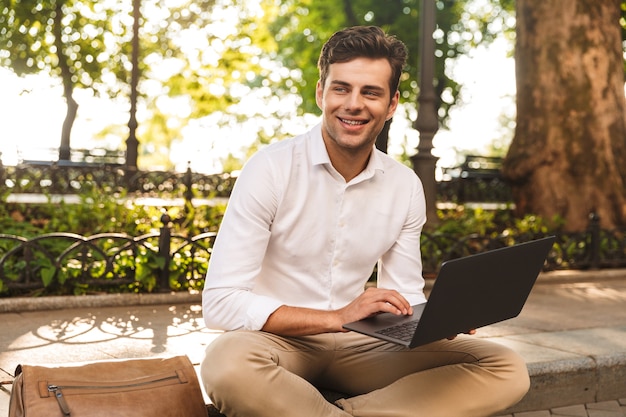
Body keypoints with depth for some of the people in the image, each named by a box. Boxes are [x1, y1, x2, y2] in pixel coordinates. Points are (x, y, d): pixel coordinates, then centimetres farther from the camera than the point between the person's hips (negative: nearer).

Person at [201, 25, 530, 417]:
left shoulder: (406, 186, 1)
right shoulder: (271, 169, -13)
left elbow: (404, 296, 9)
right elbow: (221, 301, -19)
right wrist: (337, 317, -27)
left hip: (358, 345, 5)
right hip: (279, 341, -4)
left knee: (507, 370, -12)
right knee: (229, 364, -40)